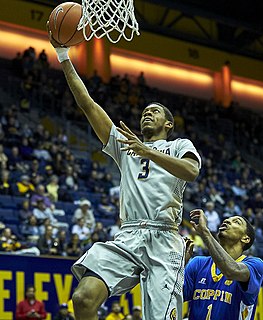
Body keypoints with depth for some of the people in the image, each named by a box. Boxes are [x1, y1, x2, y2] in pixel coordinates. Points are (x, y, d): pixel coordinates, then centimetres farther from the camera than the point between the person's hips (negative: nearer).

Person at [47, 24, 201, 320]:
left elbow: (191, 172, -8)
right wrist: (63, 55, 15)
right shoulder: (125, 143, 28)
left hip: (163, 239, -3)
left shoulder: (179, 146, 17)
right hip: (127, 237, 3)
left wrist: (147, 152, -20)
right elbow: (87, 104, 21)